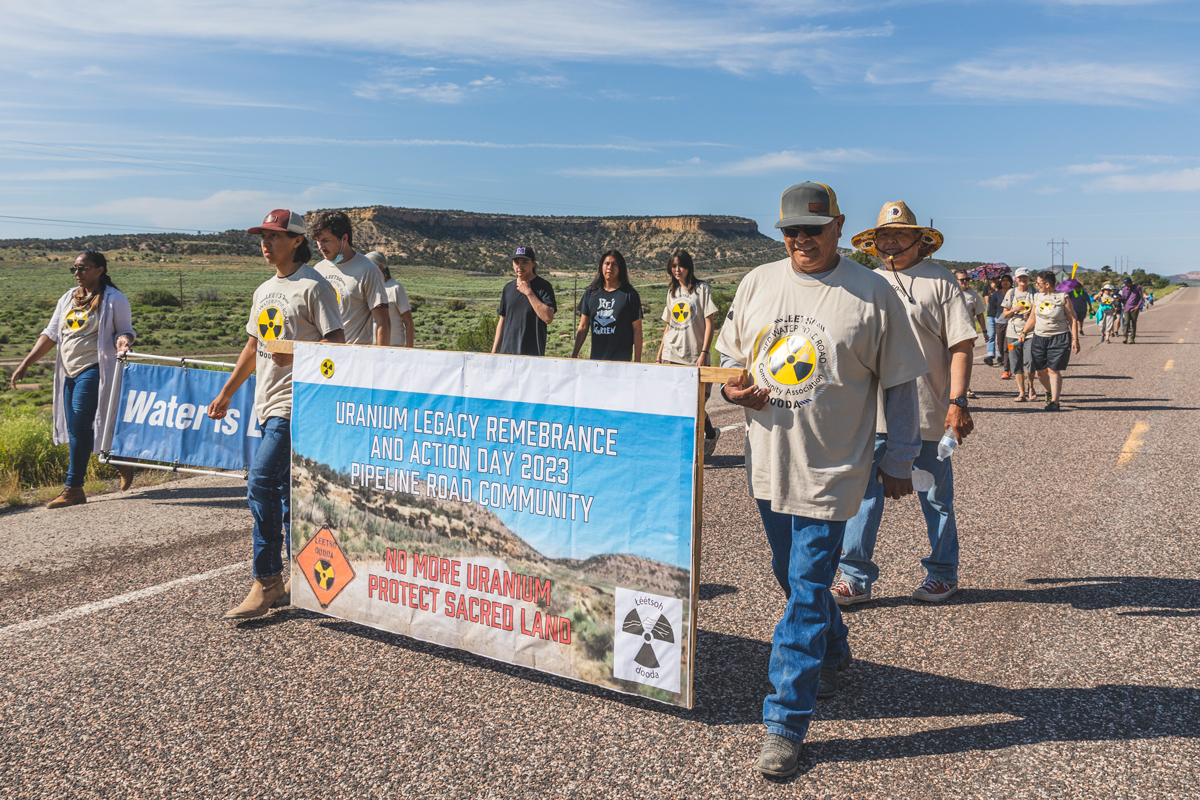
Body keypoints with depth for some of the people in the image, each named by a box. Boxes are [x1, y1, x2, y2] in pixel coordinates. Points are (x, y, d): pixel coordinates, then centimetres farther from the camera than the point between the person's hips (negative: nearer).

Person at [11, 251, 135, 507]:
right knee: (73, 428, 6)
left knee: (79, 427, -10)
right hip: (68, 372, 7)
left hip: (94, 370, -7)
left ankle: (73, 488, -2)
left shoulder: (115, 300, -2)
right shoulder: (68, 298, 15)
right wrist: (25, 363, 9)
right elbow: (51, 334, 15)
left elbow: (125, 330, 2)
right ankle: (121, 463, 20)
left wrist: (123, 341, -24)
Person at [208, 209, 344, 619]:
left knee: (261, 482, -15)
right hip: (268, 402, 9)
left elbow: (337, 343, -12)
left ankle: (266, 583, -6)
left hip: (296, 401, -9)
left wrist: (295, 355, -27)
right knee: (286, 490, 11)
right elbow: (253, 348, 25)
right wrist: (225, 393, 25)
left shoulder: (313, 286, -6)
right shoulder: (264, 291, 20)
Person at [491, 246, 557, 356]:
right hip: (507, 352, 5)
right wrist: (494, 351, 14)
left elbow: (548, 318, -17)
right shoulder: (508, 287, 14)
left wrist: (528, 292, -13)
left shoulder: (544, 286, -3)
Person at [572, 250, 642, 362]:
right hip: (595, 359, 3)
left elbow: (637, 330, -1)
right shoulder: (590, 293, 9)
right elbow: (583, 327, 12)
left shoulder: (630, 294, -1)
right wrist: (573, 356, 8)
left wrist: (637, 362, -5)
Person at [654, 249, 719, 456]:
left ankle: (710, 434, 21)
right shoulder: (672, 292, 16)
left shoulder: (702, 289, 0)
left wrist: (704, 353, -14)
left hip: (694, 357, -5)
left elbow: (709, 324, -5)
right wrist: (659, 355, 13)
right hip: (671, 357, 5)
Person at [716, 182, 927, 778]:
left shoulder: (871, 294, -6)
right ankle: (832, 658, 45)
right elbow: (731, 353, 17)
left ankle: (785, 723, 5)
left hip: (829, 470, -5)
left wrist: (900, 462, -1)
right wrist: (730, 386, -6)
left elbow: (898, 384, -2)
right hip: (767, 461, 5)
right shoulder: (757, 283, 6)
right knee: (792, 578, 19)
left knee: (807, 593, -4)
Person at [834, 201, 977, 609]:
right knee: (861, 492, 1)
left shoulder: (939, 281, 0)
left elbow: (962, 345, -5)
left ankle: (942, 572, 28)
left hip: (928, 415, -3)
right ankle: (856, 576, 10)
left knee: (936, 498, 11)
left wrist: (957, 402, -13)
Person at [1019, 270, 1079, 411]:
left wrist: (1075, 339, -9)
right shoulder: (1037, 297, 9)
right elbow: (1032, 318, 19)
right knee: (1040, 370, 5)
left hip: (1059, 338, -5)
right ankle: (1050, 392, 32)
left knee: (1053, 370, -10)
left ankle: (1054, 401, -7)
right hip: (1039, 338, 5)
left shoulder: (1062, 297, -4)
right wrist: (1024, 332, 8)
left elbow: (1073, 320, -3)